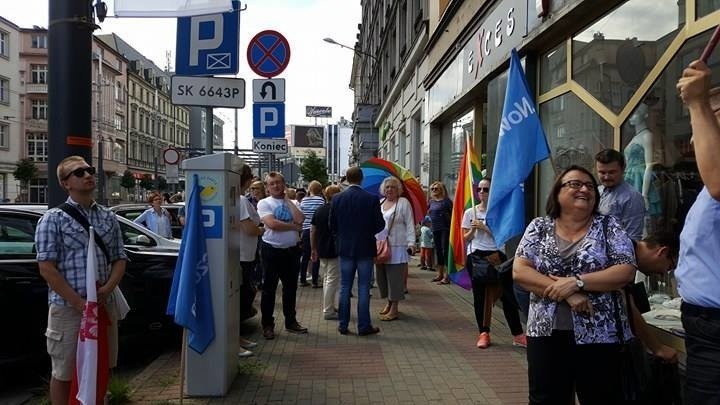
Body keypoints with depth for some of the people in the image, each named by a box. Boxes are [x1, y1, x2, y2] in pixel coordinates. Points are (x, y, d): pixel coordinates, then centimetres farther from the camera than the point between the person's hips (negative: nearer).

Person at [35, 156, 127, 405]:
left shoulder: (108, 218, 10)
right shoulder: (53, 219, -5)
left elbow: (119, 259, 11)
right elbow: (47, 268, -10)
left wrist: (108, 289, -9)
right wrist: (79, 302, -16)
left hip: (104, 306, 5)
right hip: (68, 309, -5)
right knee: (64, 373, 6)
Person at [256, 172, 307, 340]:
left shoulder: (291, 203, 8)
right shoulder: (264, 203, -3)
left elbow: (299, 219, -12)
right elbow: (272, 224, -19)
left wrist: (287, 199, -5)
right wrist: (294, 226, -10)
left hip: (291, 250, 4)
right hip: (272, 250, -4)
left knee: (291, 287, 14)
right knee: (269, 288, 4)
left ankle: (291, 321, 27)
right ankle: (267, 325, 14)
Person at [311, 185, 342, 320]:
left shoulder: (318, 211, 9)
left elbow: (312, 230, 11)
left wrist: (313, 249, 17)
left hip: (321, 251, 7)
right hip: (334, 251, -7)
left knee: (326, 279, 17)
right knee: (332, 280, -3)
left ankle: (329, 306, 25)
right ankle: (328, 311, -1)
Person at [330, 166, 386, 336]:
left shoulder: (337, 199, -5)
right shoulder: (372, 199, -11)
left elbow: (332, 226, 0)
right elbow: (380, 225, -7)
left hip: (345, 248, 2)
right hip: (365, 248, -2)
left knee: (345, 288, 10)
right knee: (363, 288, 4)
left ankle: (343, 325, 15)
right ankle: (364, 326, 8)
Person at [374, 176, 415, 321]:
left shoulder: (403, 203, -2)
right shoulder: (379, 203, 14)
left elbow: (410, 225, -5)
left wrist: (411, 243, -12)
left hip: (397, 247, -6)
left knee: (394, 277, -4)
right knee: (381, 276, 10)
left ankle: (394, 309, 2)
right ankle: (389, 302, 26)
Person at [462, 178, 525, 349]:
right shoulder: (470, 212, 5)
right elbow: (465, 239, 6)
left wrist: (483, 227, -15)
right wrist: (473, 229, -13)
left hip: (497, 256, -1)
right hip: (477, 257, 2)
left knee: (507, 294, -2)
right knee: (480, 295, 5)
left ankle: (517, 335, 5)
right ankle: (483, 333, 15)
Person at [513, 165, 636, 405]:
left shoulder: (608, 226, 2)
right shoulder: (539, 227, 4)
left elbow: (626, 272, -8)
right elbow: (519, 271, -6)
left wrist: (576, 282, -18)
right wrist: (564, 292, -17)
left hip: (598, 335, -1)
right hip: (547, 333, 1)